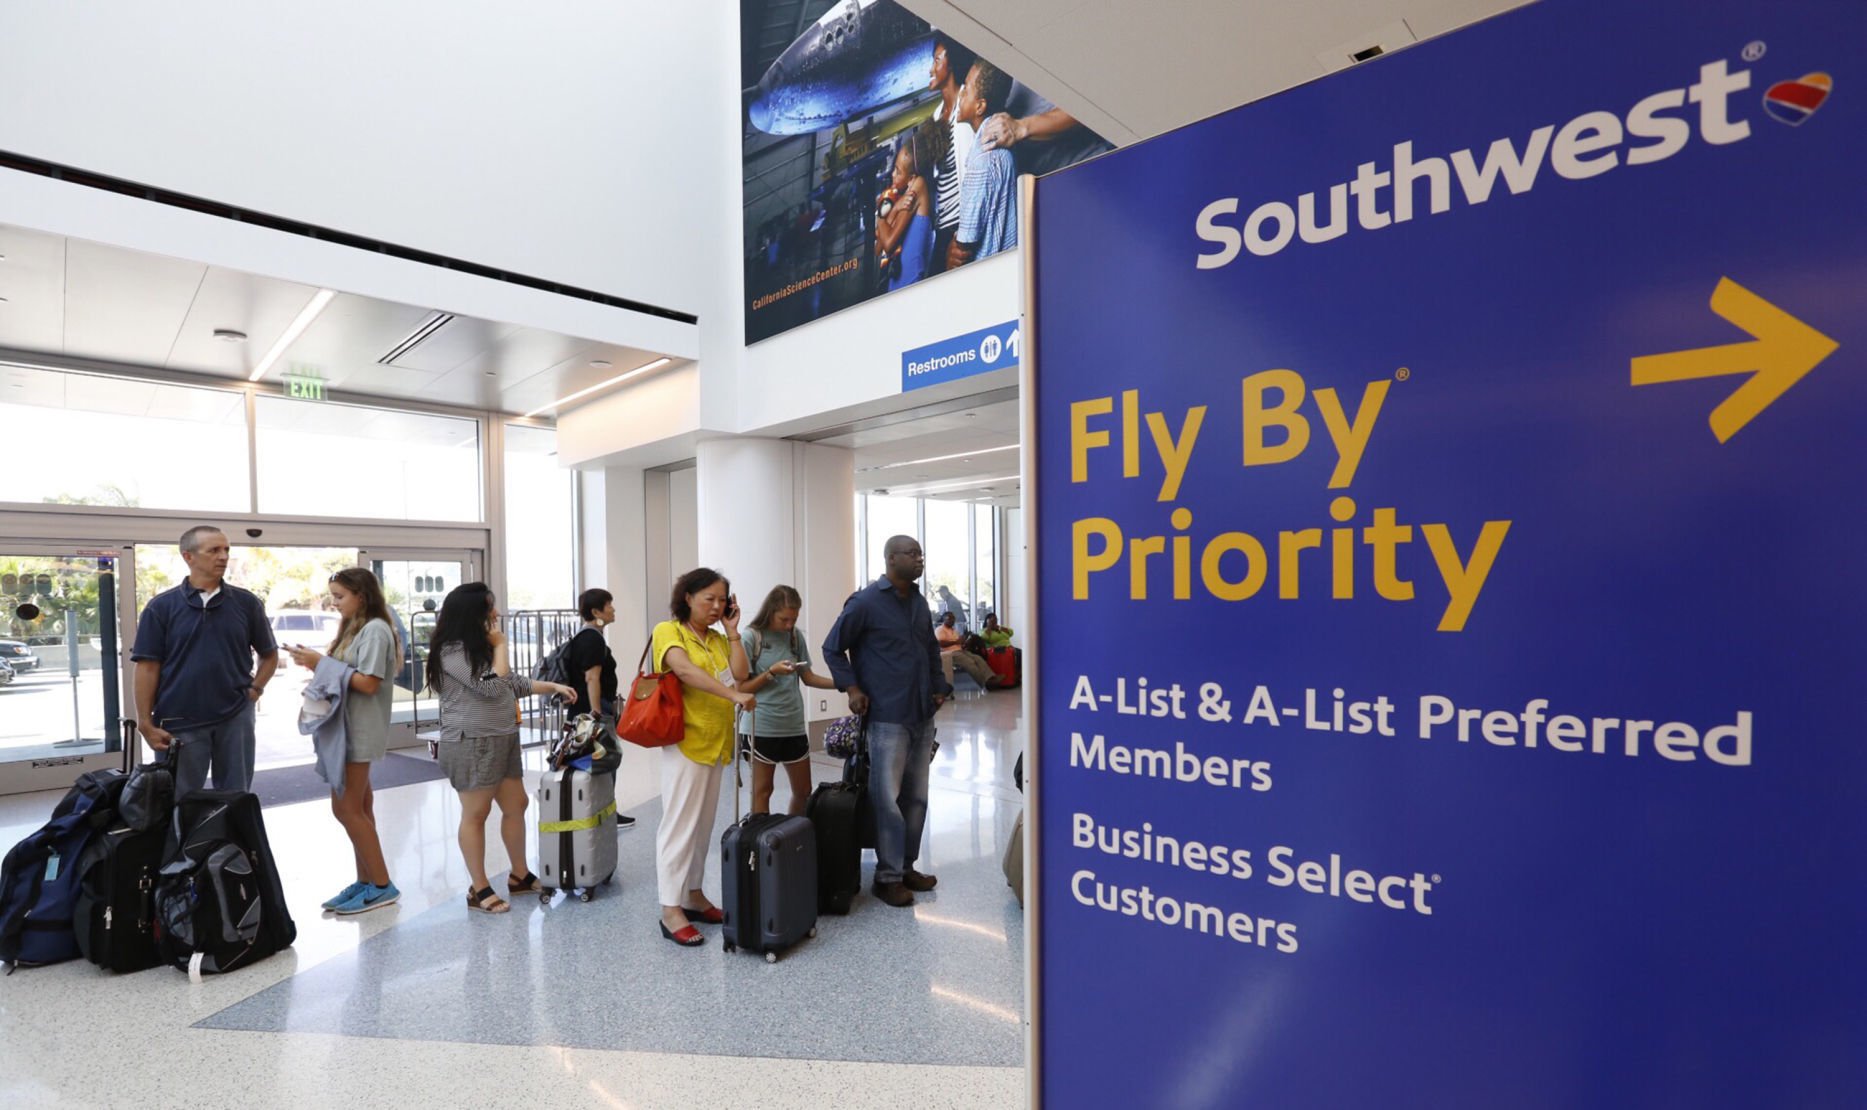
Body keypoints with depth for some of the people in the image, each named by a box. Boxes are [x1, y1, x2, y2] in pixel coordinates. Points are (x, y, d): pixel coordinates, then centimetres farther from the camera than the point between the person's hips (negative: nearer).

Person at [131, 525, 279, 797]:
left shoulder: (247, 603, 3)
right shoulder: (161, 607, -2)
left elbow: (269, 655, 13)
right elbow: (148, 667, -3)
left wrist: (255, 689, 0)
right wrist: (146, 723, -6)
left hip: (235, 718, 1)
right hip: (180, 722, -1)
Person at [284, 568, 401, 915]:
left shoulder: (375, 629, -12)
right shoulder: (353, 628, 17)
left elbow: (368, 683, -19)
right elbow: (342, 675, 14)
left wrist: (321, 663, -15)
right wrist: (315, 662, -1)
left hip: (360, 732, -9)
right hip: (346, 729, 9)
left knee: (347, 809, -6)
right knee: (355, 808, 10)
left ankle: (382, 886, 2)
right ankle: (365, 881, 17)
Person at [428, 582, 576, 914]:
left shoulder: (479, 647, 15)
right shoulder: (452, 651, -15)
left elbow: (514, 683, 20)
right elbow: (493, 687, -20)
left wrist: (554, 687, 15)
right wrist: (501, 646, -10)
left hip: (502, 740, 9)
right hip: (471, 744, -9)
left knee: (516, 806, 12)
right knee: (475, 814, 1)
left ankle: (520, 875, 25)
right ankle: (479, 889, 13)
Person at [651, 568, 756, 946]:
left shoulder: (718, 639, 14)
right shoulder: (668, 631, -7)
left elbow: (740, 673, 2)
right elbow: (685, 670, -25)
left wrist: (733, 632, 1)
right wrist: (734, 696, -32)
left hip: (715, 742, 7)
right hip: (685, 740, -7)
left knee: (703, 824, 14)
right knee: (680, 824, -4)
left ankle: (693, 895, 26)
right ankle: (671, 911, 4)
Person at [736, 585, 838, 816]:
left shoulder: (796, 636, 5)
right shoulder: (752, 637, -9)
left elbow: (808, 677, 10)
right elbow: (742, 688, -7)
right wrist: (771, 672, -20)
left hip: (794, 726, 5)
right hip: (762, 727, -5)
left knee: (803, 791, 13)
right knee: (762, 790, 5)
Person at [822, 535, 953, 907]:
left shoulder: (919, 602, 11)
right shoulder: (865, 602, -8)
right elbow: (833, 647, -2)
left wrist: (939, 686, 13)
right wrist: (851, 688, -9)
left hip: (923, 716, 7)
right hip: (888, 717, -6)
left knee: (916, 797, 13)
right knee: (888, 799, -1)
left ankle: (907, 866, 26)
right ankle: (888, 876, 12)